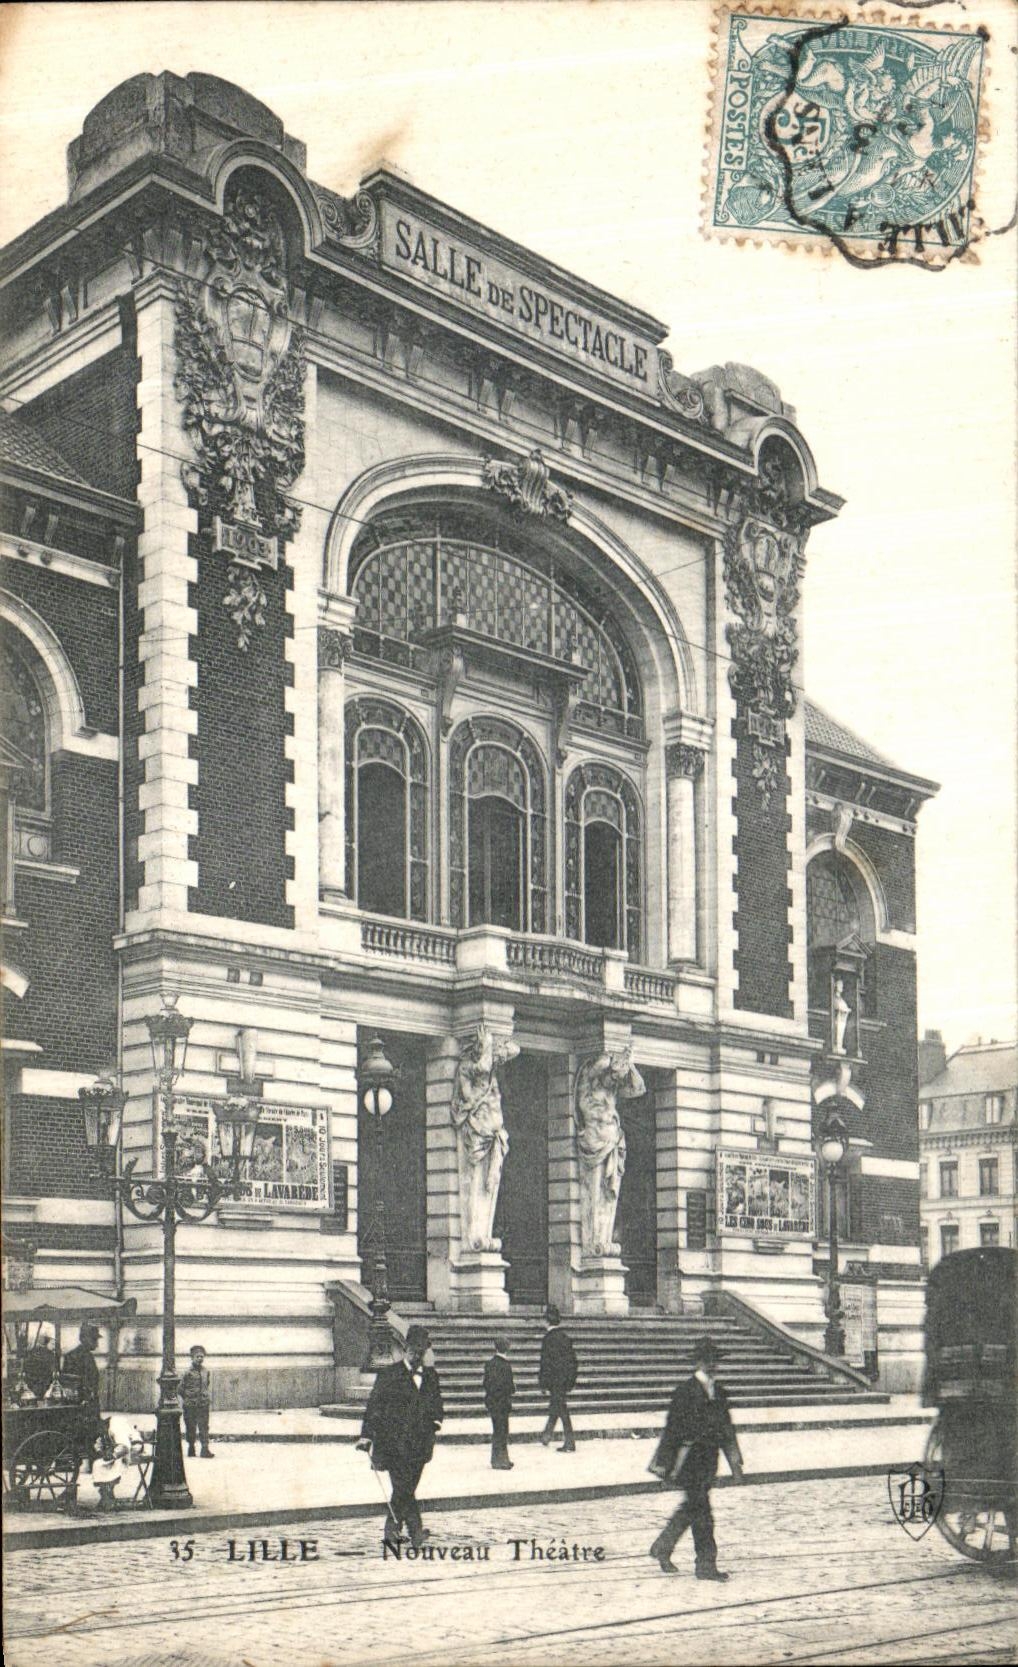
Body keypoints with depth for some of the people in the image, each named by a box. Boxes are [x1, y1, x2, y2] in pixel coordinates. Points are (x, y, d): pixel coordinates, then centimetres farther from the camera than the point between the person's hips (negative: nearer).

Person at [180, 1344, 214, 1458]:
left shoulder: (207, 1372, 9)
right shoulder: (188, 1372, -5)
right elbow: (181, 1388, 0)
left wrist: (209, 1402, 11)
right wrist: (187, 1399, -2)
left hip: (203, 1405, 3)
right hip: (190, 1406, -3)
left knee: (204, 1427, -5)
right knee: (191, 1428, 6)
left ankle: (205, 1449, -9)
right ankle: (191, 1450, 18)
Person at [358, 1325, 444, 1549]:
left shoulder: (431, 1376, 14)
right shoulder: (389, 1375, 0)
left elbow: (437, 1403, 23)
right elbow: (373, 1406, -2)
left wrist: (437, 1420, 2)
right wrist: (366, 1435, -12)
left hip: (419, 1445, 5)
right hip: (394, 1444, -5)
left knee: (405, 1490, 8)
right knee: (403, 1488, -14)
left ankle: (392, 1531, 21)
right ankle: (416, 1531, -17)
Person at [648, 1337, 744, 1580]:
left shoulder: (718, 1391, 11)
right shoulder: (686, 1391, -11)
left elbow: (726, 1427, 16)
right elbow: (674, 1430, -11)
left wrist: (735, 1461, 13)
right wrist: (667, 1466, -13)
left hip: (708, 1461, 7)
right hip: (690, 1459, -7)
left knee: (691, 1508, 13)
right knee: (701, 1512, -6)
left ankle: (662, 1548, 27)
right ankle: (706, 1564, 2)